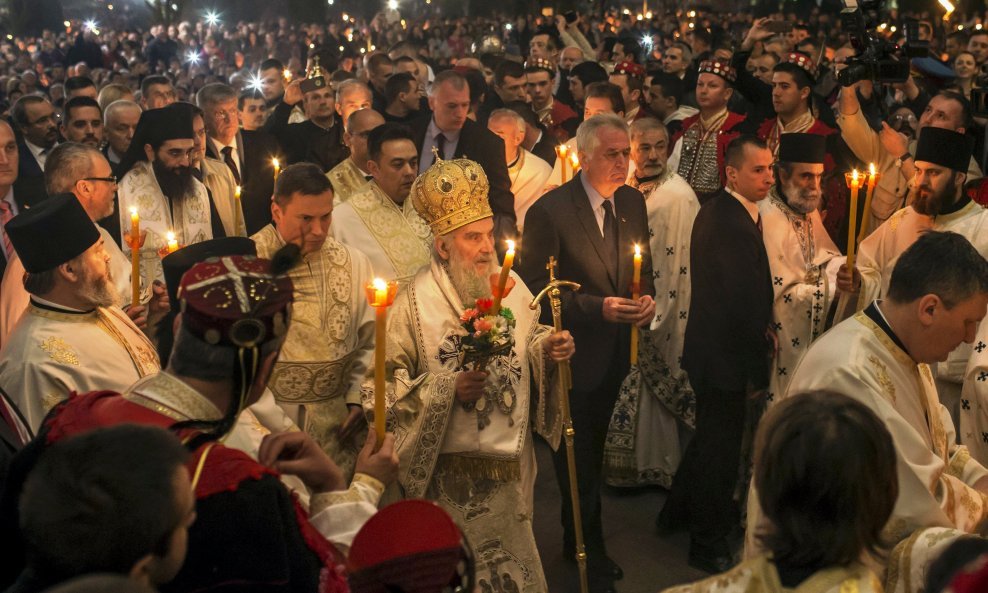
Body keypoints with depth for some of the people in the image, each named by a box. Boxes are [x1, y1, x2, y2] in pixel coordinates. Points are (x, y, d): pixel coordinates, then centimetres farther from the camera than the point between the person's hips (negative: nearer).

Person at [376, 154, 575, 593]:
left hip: (511, 459, 5)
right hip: (451, 470, -4)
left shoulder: (510, 287, -3)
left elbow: (528, 341, 13)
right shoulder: (417, 302, -17)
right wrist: (447, 389, -24)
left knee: (513, 550, 21)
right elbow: (384, 380, -14)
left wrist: (547, 347, -9)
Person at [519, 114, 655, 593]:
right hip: (572, 353, -6)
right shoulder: (549, 210, -18)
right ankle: (591, 554, 25)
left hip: (616, 352, 6)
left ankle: (578, 541, 39)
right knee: (579, 459, 7)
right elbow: (536, 287, -17)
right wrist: (598, 307, -24)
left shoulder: (632, 202, 2)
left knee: (591, 451, 21)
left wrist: (646, 298, -8)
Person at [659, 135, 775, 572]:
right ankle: (710, 545, 22)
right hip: (724, 356, -10)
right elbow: (745, 303, -26)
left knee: (711, 435, 27)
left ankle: (678, 511, 45)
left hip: (710, 350, 10)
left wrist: (759, 330, 2)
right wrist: (758, 372, -19)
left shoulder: (718, 210, 7)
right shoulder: (734, 225, -27)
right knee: (722, 449, 6)